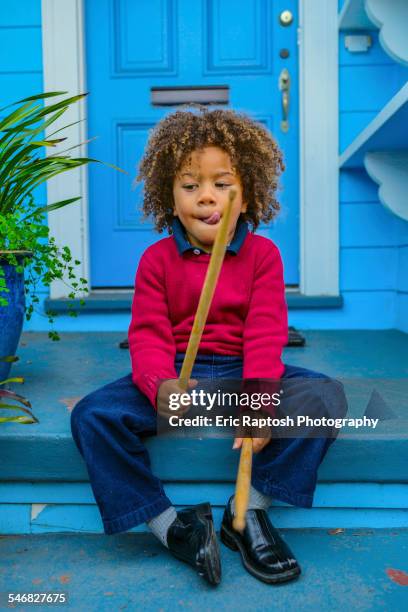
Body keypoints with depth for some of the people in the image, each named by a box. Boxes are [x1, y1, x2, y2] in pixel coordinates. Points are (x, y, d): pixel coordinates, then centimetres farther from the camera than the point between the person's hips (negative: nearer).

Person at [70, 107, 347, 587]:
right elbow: (148, 334, -6)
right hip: (175, 374, 0)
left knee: (325, 396, -24)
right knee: (92, 415, -22)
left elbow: (266, 333, -9)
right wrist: (161, 386, -29)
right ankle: (171, 527, -13)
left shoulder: (263, 254, 1)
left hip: (245, 373, 0)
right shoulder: (156, 259, 2)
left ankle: (249, 510, -11)